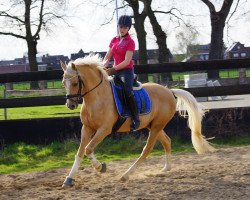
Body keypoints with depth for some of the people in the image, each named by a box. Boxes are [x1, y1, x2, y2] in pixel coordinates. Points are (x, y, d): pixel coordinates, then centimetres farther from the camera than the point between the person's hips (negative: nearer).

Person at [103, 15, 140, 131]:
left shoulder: (130, 42, -7)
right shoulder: (114, 40, 12)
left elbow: (126, 61, -15)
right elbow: (108, 56, 13)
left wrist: (113, 69, -23)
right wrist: (104, 66, -9)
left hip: (126, 71, -7)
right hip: (115, 71, 7)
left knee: (128, 92, -28)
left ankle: (135, 119, -24)